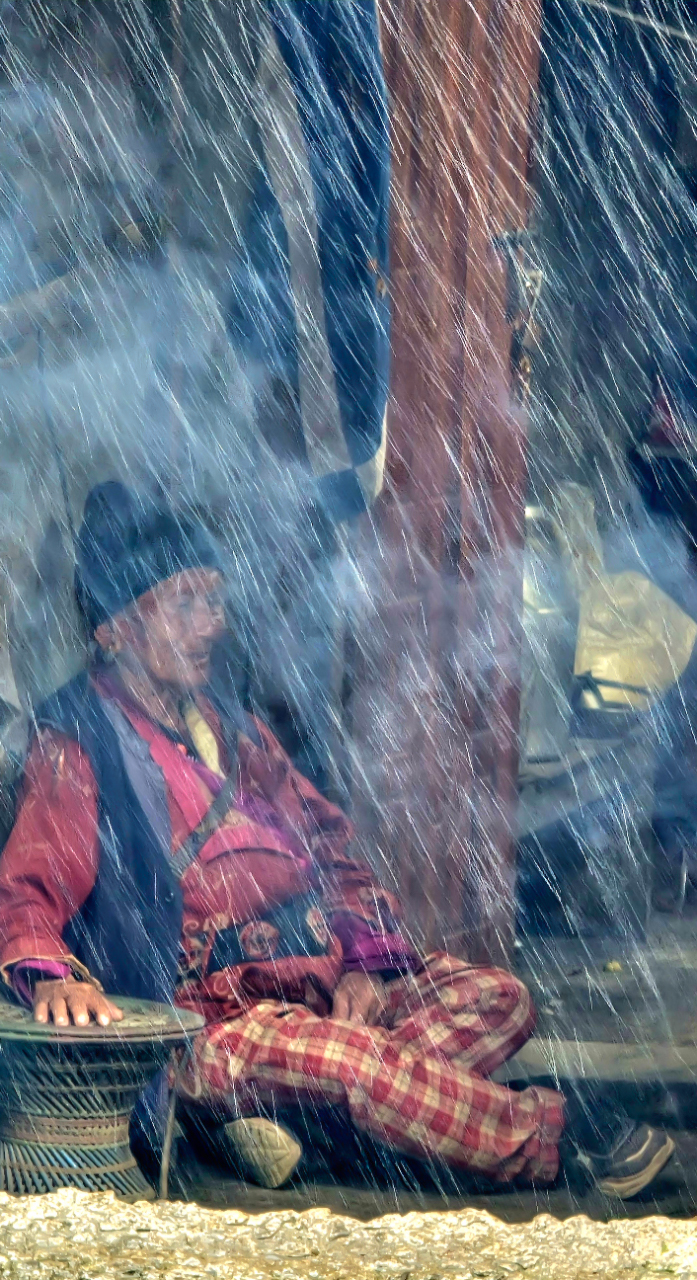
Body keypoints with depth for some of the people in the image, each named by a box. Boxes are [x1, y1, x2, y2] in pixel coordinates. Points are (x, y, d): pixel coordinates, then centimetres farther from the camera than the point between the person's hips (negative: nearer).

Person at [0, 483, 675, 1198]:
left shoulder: (228, 726, 20)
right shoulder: (77, 746, -3)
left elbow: (328, 845, 19)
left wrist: (364, 961, 0)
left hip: (320, 973, 8)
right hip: (196, 1010, -8)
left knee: (496, 999, -12)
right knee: (355, 1058, -34)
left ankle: (267, 1114, -28)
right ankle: (551, 1136, -16)